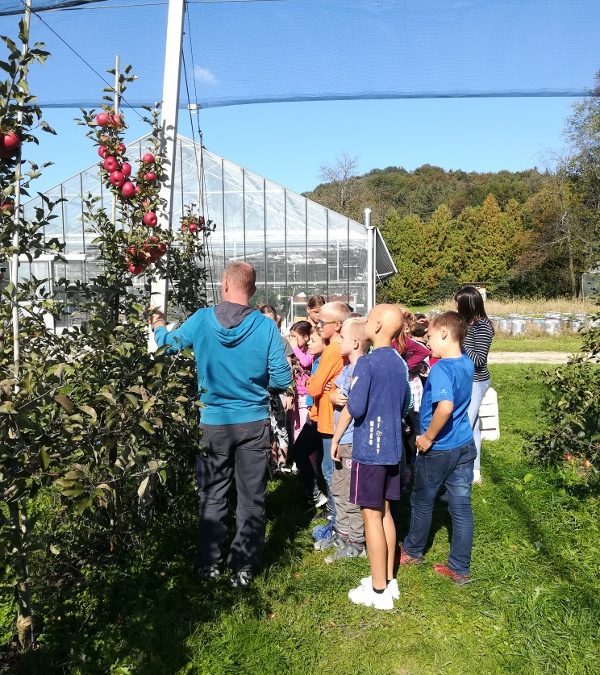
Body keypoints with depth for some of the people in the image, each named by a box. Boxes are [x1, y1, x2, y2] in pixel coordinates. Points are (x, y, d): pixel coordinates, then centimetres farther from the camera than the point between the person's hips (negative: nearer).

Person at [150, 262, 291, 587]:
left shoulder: (202, 320, -9)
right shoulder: (266, 326, -11)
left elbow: (169, 342, 8)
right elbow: (282, 379, -9)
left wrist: (158, 324, 29)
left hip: (214, 422, 1)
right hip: (254, 422, -1)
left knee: (212, 496, 16)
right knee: (251, 498, 11)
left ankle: (209, 564, 27)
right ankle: (244, 567, 20)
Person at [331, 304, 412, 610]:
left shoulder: (367, 362, -16)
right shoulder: (400, 363, 7)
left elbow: (354, 407, -19)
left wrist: (336, 438, -4)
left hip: (369, 449, -8)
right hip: (392, 447, 8)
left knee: (371, 516, 1)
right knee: (384, 512, 16)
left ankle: (378, 590, 10)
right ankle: (388, 580, 27)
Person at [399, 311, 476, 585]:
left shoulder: (441, 369, -24)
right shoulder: (467, 364, 0)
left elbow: (445, 407, -39)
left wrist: (428, 437, -24)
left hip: (437, 450, -7)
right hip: (465, 446, 7)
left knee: (422, 502, 15)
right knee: (461, 507, 11)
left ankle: (412, 551, 36)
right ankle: (460, 569, 21)